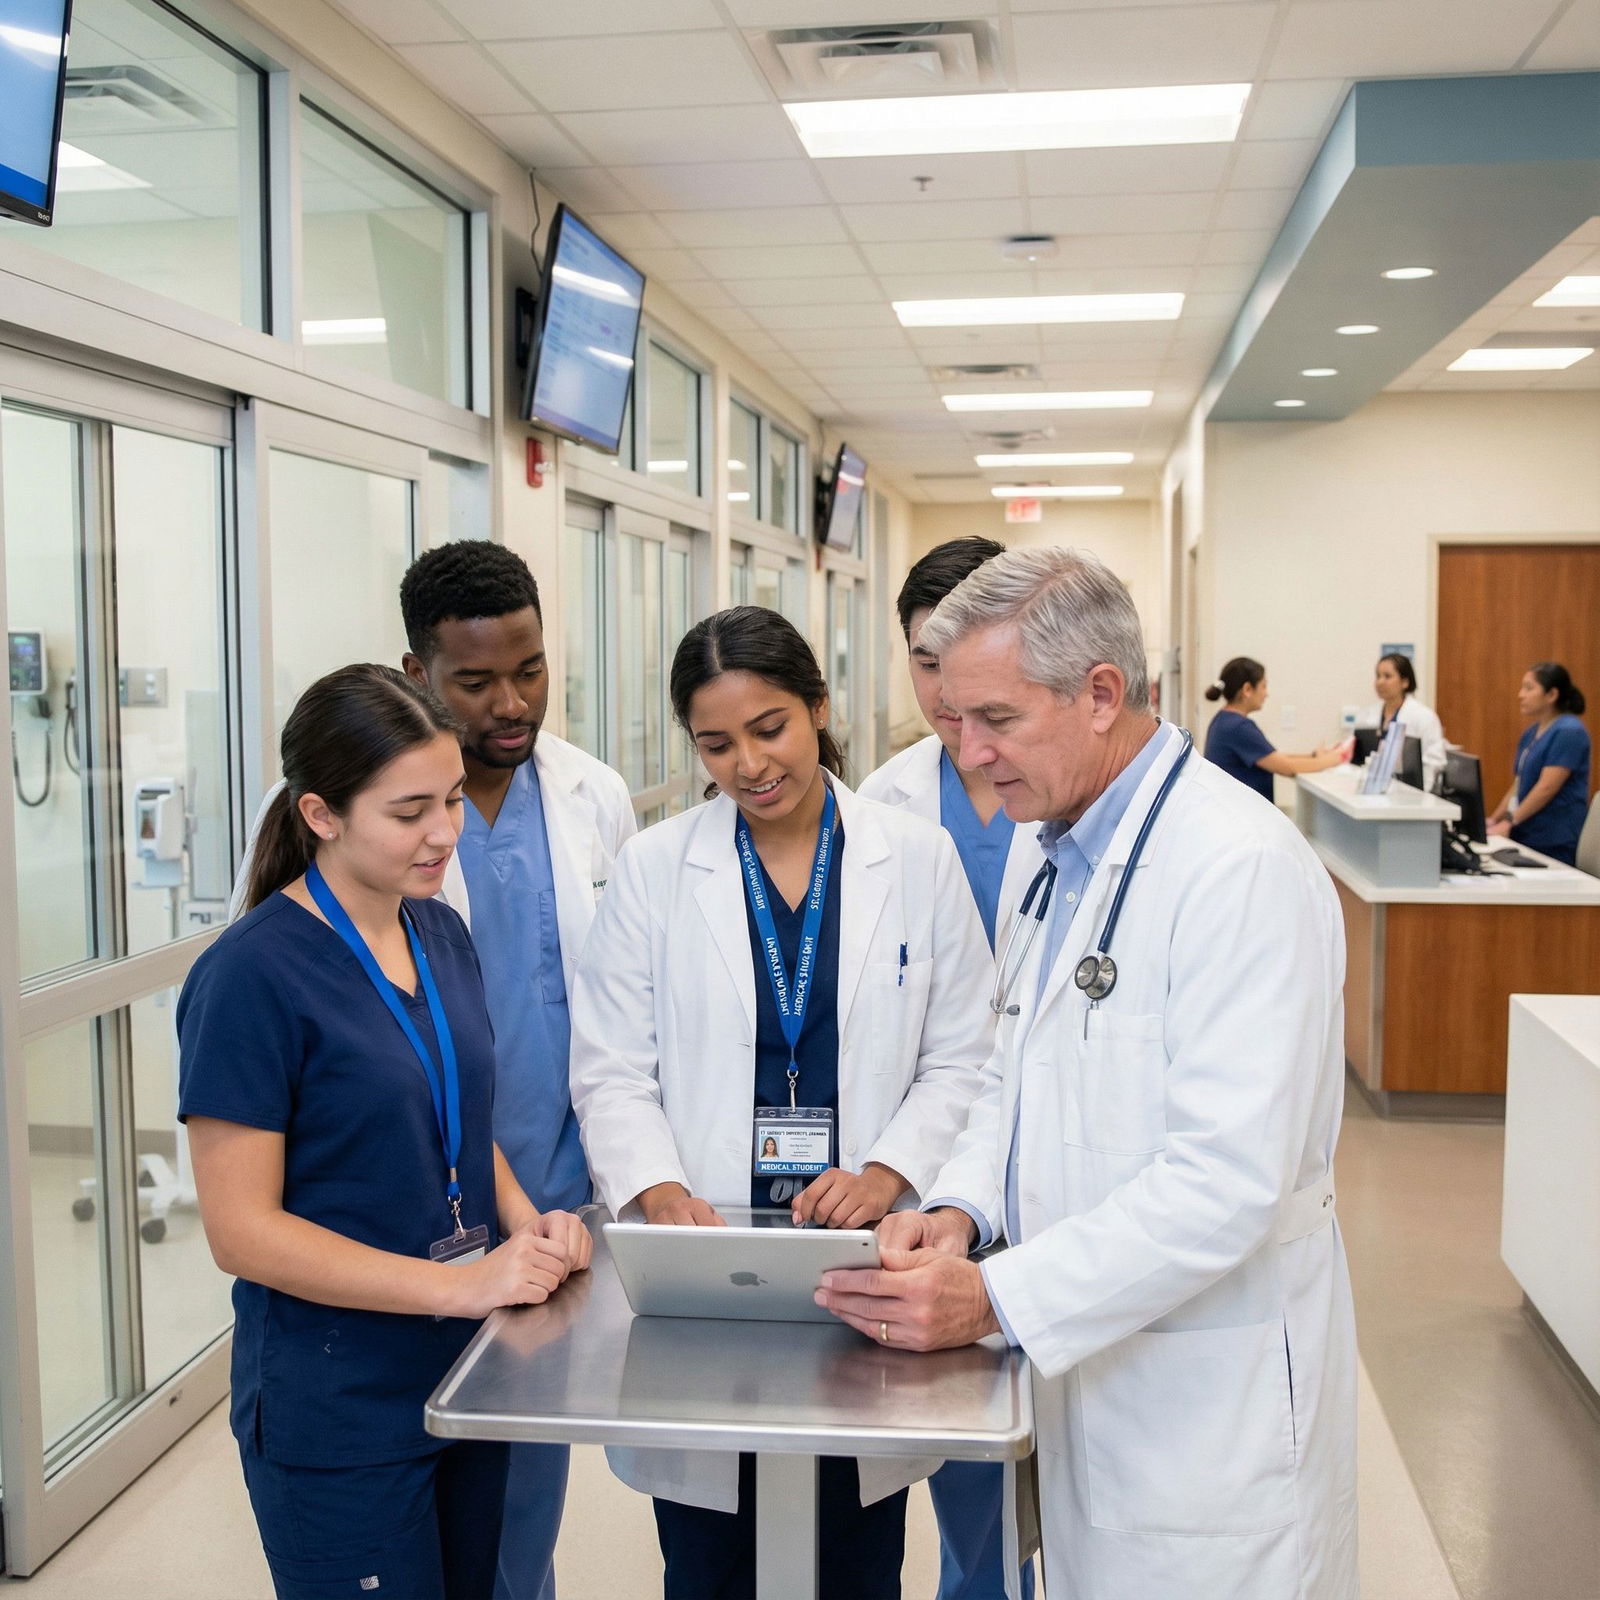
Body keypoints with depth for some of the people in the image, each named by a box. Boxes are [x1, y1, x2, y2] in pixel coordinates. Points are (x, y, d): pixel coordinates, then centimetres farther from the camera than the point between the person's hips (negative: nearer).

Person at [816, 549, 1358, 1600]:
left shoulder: (1241, 866, -21)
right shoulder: (1060, 854, 9)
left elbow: (1228, 1179, -26)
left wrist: (995, 1300, -26)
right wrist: (961, 1210, -3)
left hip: (1209, 1402, -8)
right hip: (1083, 1363, 8)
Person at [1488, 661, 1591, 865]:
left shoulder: (1568, 732, -11)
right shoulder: (1531, 733, 16)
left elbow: (1547, 787, -18)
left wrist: (1509, 822, -18)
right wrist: (1494, 820, 6)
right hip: (1526, 835, 8)